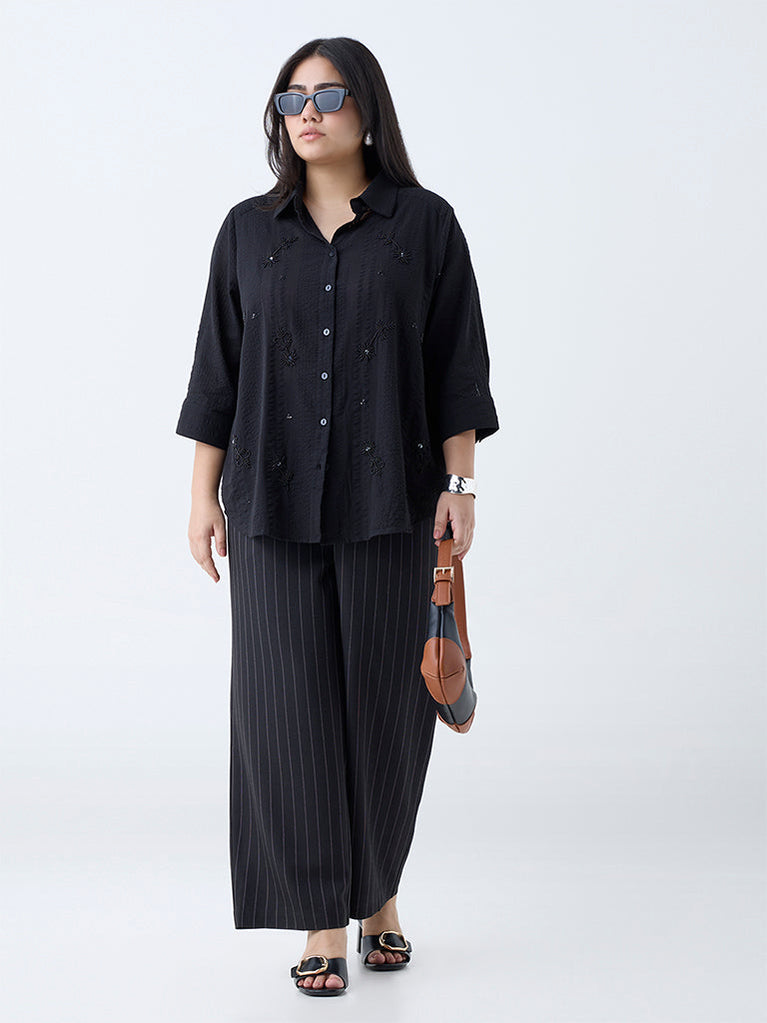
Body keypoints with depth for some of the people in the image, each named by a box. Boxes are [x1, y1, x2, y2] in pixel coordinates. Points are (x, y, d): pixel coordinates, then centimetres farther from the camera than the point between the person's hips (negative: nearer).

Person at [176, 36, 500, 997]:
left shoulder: (424, 222, 3)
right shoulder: (249, 230, 7)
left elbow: (457, 359, 2)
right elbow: (219, 367, 7)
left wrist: (459, 482, -5)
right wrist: (203, 492, 3)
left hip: (388, 501, -1)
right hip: (275, 501, 1)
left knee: (385, 698, 5)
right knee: (292, 701, -2)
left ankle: (378, 892, 27)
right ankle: (322, 920, 8)